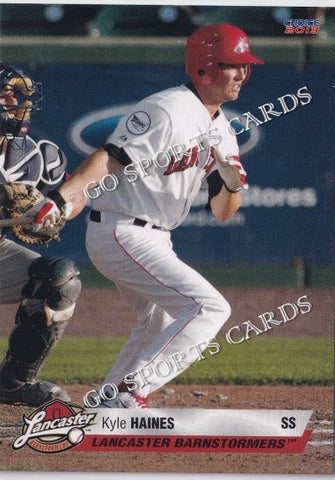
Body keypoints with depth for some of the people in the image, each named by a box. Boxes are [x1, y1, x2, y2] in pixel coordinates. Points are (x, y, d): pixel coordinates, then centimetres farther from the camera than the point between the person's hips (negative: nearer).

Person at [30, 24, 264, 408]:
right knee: (209, 307, -16)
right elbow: (111, 159, -26)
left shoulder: (220, 133, 10)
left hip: (155, 239, 10)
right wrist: (61, 198, -39)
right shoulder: (166, 111, -17)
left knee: (161, 323, 25)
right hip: (121, 234, -10)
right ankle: (128, 392, -19)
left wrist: (232, 185, -12)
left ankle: (106, 405, 35)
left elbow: (221, 212, 11)